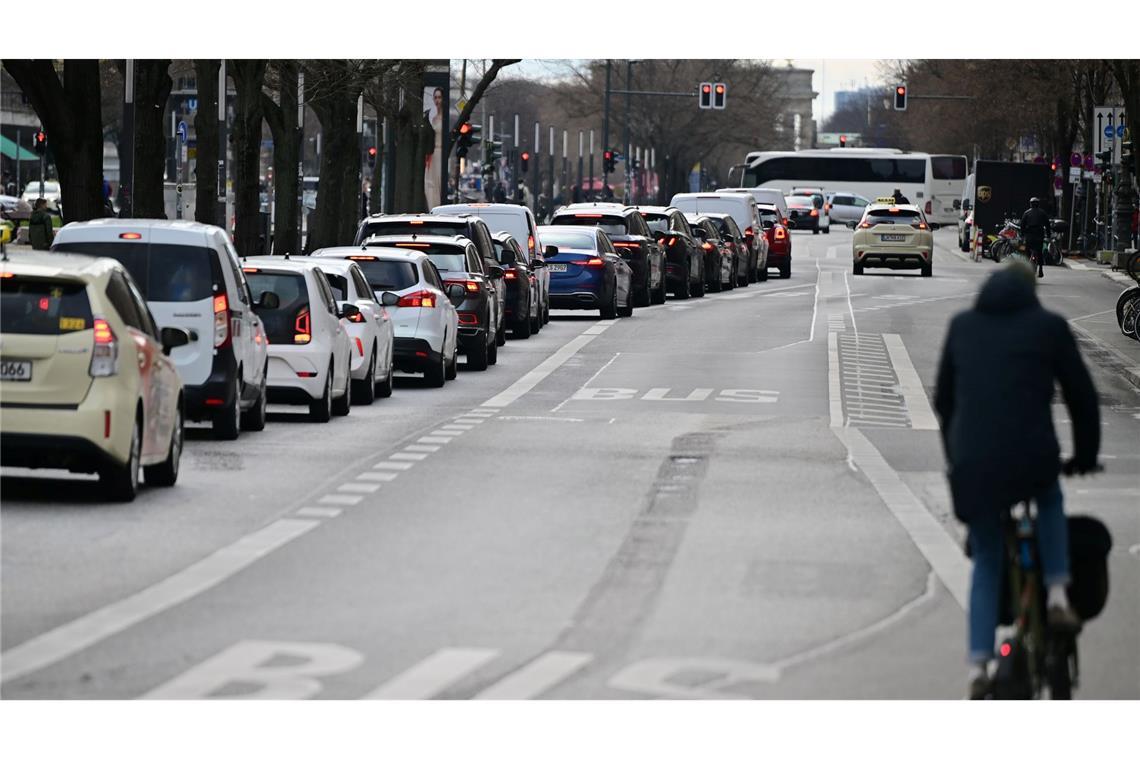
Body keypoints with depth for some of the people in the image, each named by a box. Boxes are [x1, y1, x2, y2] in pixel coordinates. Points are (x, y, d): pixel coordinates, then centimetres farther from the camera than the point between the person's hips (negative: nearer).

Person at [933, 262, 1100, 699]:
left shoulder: (962, 326, 17)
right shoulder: (1049, 326, 9)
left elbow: (944, 399, 21)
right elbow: (1081, 396, 11)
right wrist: (1085, 455, 25)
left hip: (971, 464, 2)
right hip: (1031, 457, -2)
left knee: (986, 564, 19)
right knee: (1050, 501, 34)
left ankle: (978, 666, 8)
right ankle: (1057, 594, 16)